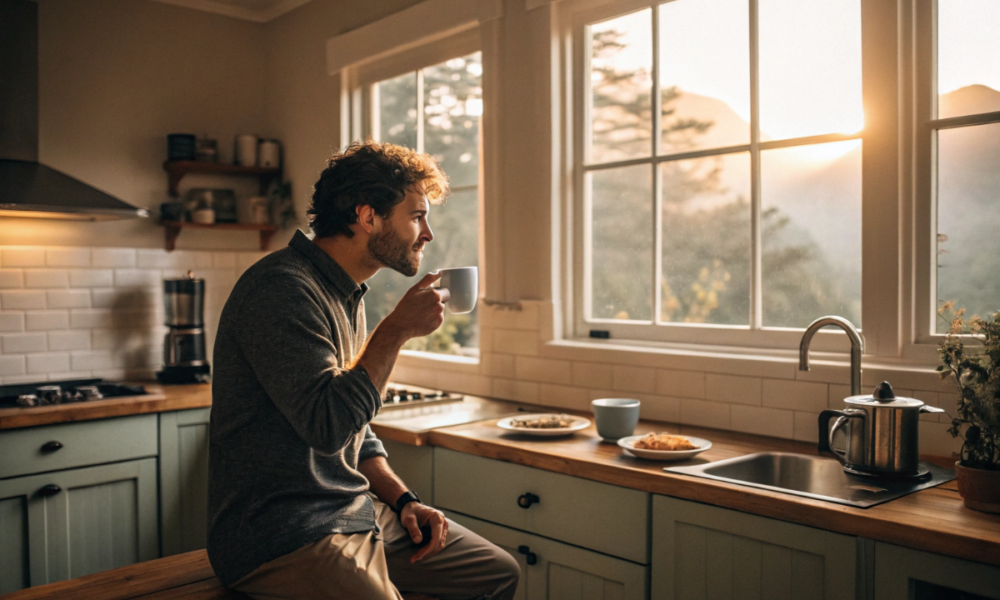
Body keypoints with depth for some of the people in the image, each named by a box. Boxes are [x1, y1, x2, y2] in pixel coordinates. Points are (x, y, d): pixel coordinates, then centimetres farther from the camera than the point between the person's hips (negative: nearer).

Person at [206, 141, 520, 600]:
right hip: (283, 536, -9)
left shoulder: (347, 295, 14)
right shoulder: (280, 287, -17)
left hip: (357, 511, 9)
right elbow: (328, 425, -26)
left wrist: (402, 500, 6)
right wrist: (398, 329, -18)